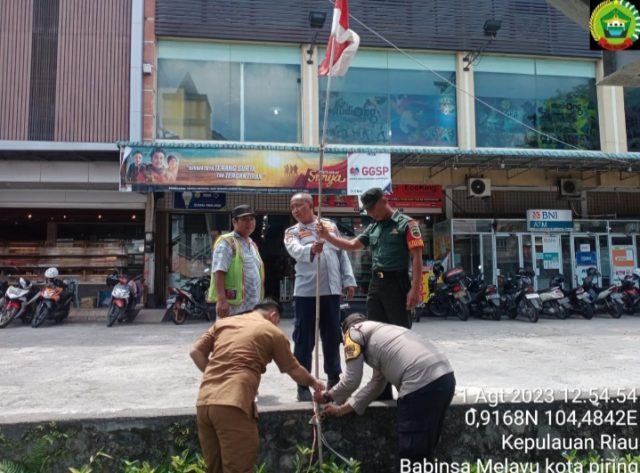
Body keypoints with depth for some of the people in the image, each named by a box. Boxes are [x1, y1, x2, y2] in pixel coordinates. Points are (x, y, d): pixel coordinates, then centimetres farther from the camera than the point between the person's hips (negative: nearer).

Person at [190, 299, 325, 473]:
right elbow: (294, 371, 19)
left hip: (204, 402, 6)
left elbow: (196, 352, 15)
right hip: (233, 405, -6)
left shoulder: (223, 322, 21)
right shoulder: (272, 332, 9)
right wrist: (313, 382, 37)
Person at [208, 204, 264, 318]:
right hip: (234, 306, -9)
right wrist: (221, 300, -26)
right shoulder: (226, 242, -7)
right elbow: (218, 272, -17)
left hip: (253, 307, 9)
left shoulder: (253, 244, 20)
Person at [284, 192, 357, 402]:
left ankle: (334, 378, 27)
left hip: (332, 290, 3)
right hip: (305, 291, -2)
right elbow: (296, 251, -19)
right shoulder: (292, 232, 4)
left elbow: (342, 254, 13)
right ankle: (303, 384, 12)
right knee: (304, 339, 1)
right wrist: (311, 249, -40)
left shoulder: (330, 225, 13)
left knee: (332, 337, 12)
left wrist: (348, 280, 5)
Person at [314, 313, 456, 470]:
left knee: (411, 458, 4)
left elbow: (351, 381, 6)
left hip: (422, 384, -9)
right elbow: (376, 384, 31)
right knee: (422, 453, 21)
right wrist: (342, 409, 36)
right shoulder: (379, 332, 32)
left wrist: (327, 396, 25)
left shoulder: (354, 331, 10)